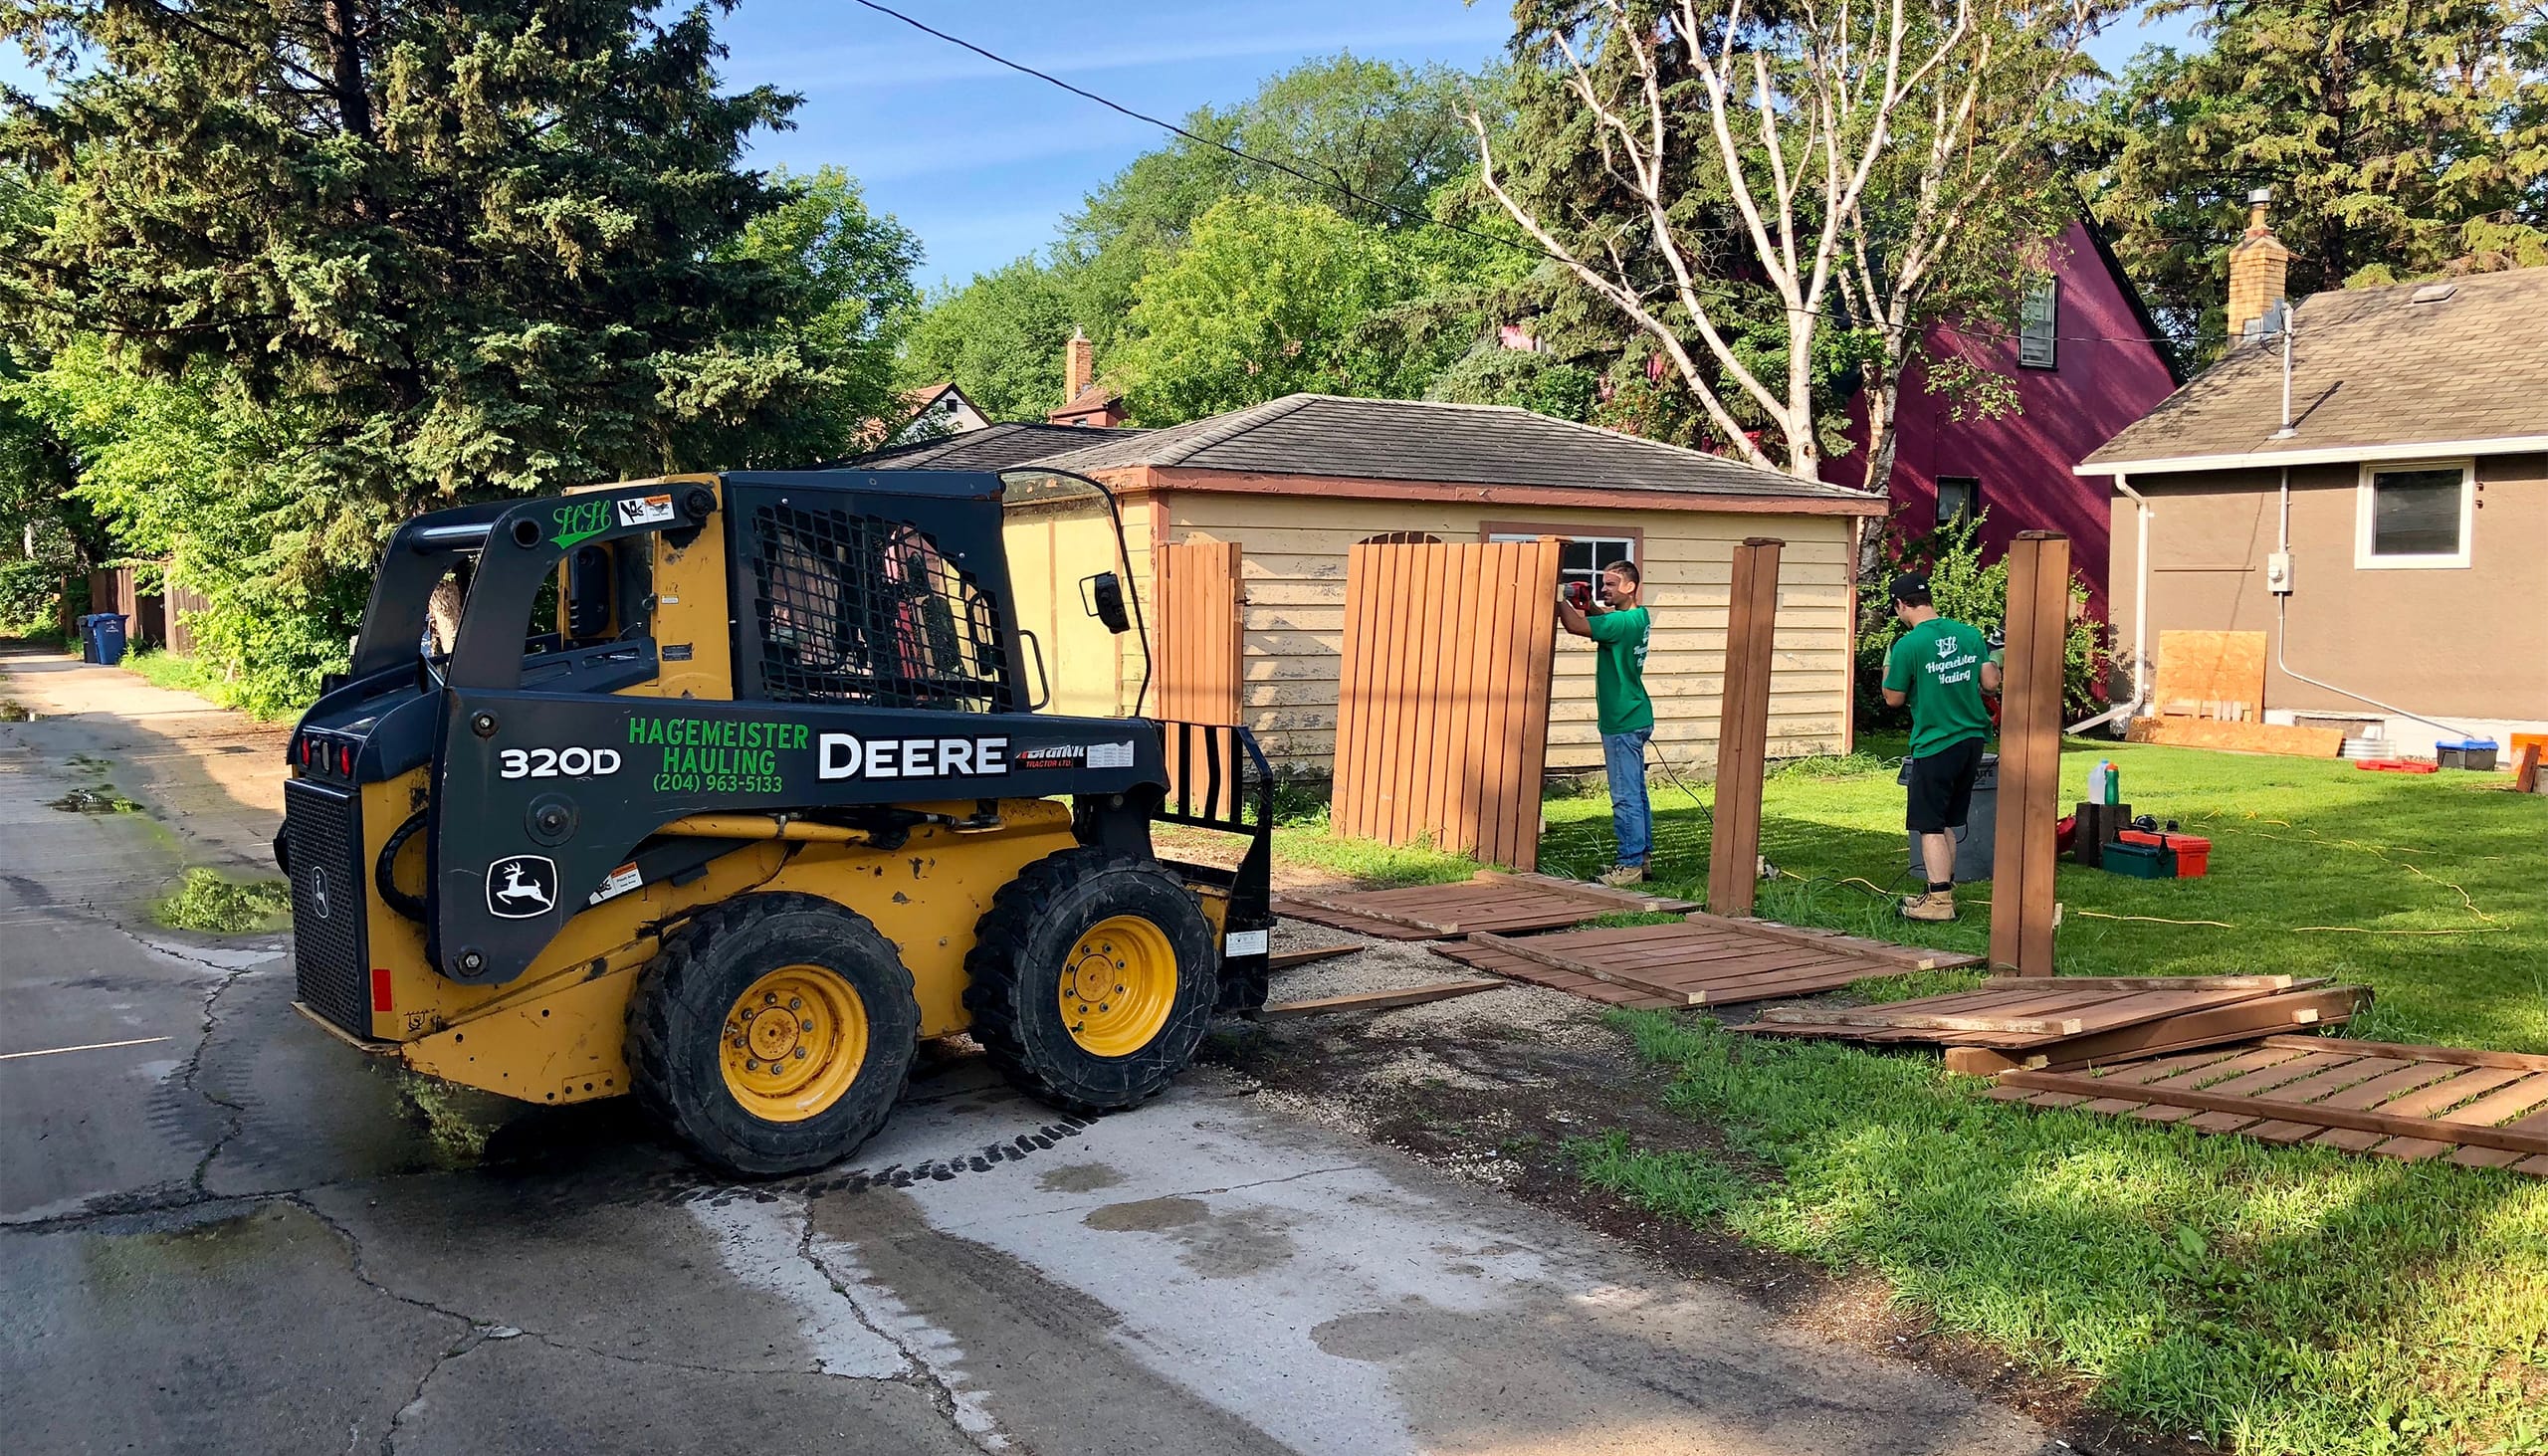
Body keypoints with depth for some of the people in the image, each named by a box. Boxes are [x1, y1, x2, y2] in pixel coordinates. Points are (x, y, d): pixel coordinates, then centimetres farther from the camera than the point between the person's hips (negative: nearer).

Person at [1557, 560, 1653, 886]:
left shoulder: (1625, 622, -20)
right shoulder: (1639, 617, 10)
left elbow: (1576, 626, -25)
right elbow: (1604, 616, 28)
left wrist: (1559, 597, -10)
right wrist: (1588, 603, 9)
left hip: (1623, 722, -10)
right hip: (1634, 718, 10)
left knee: (1625, 797, -6)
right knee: (1636, 794, 15)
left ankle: (1630, 865, -3)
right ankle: (1641, 857, 22)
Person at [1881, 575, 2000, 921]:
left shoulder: (1907, 646, -14)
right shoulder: (1970, 634, 3)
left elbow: (1894, 698, -4)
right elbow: (1991, 683, 5)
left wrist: (1887, 669, 13)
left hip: (1934, 746, -7)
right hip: (1971, 741, 7)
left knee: (1930, 826, 0)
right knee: (1947, 823, 17)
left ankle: (1939, 901, -2)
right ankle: (1942, 890, 24)